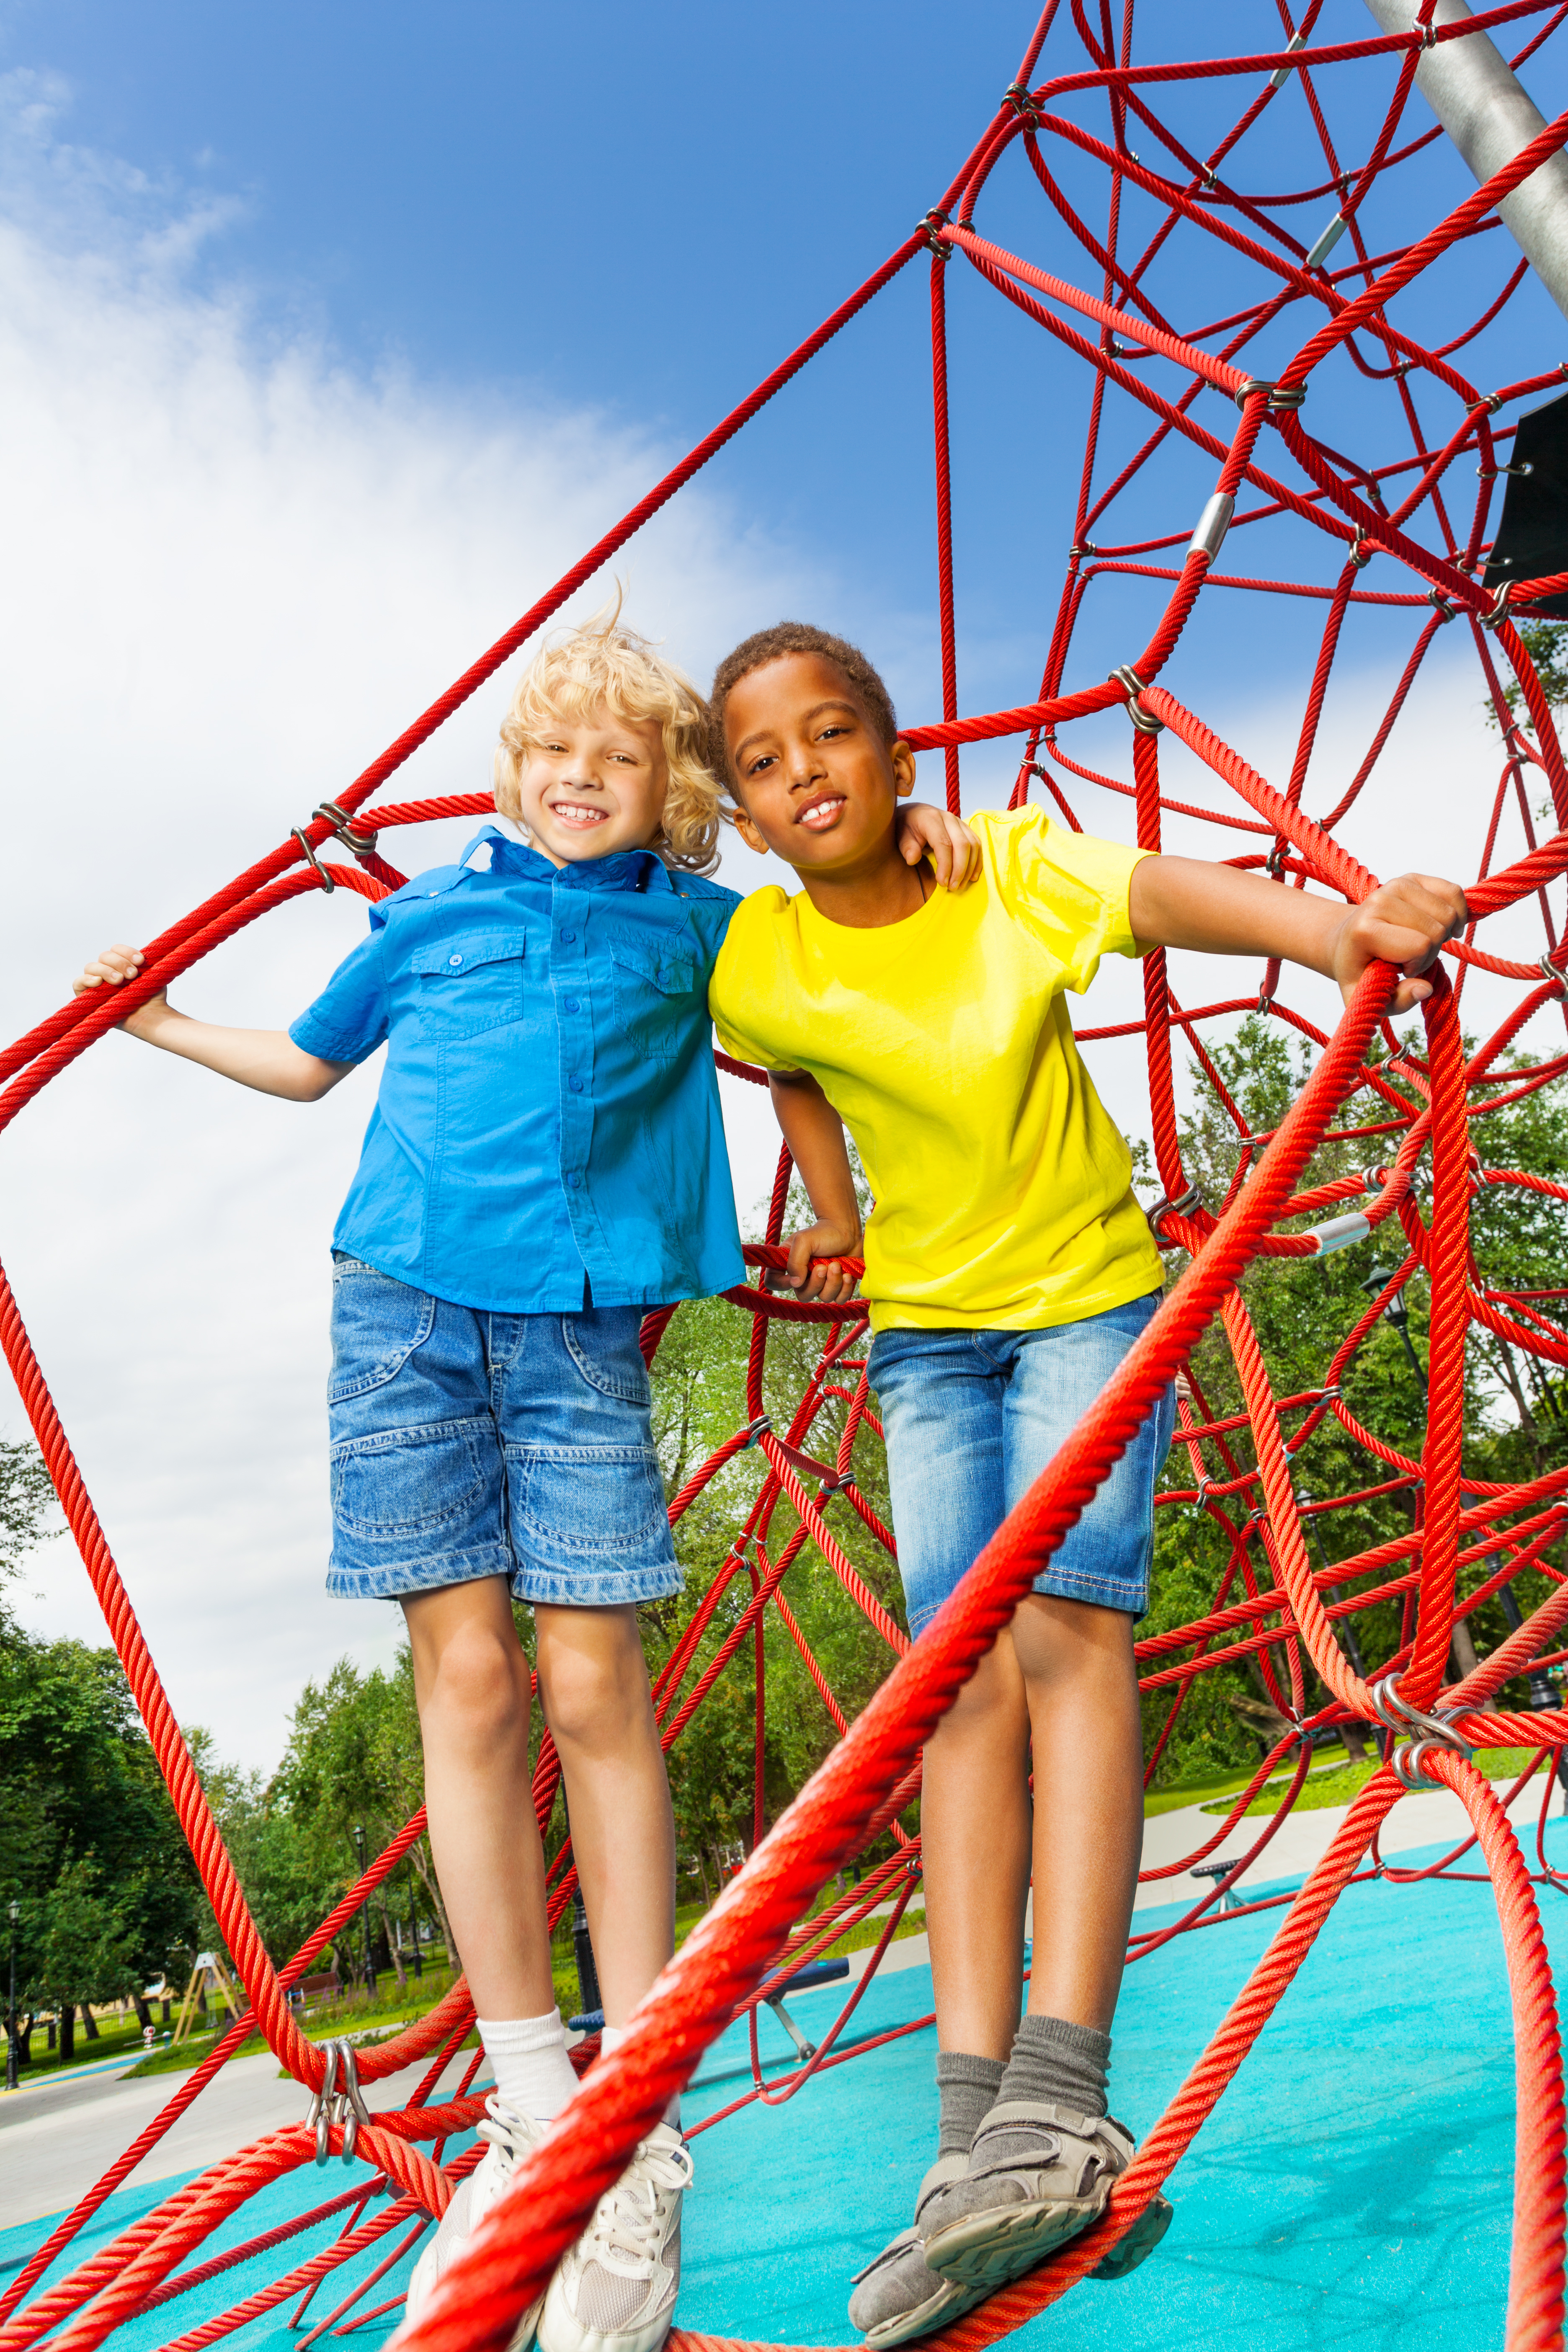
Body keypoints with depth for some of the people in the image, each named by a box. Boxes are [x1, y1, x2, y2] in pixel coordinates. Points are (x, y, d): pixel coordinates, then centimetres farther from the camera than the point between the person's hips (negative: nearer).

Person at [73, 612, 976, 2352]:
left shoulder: (698, 926, 15)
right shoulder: (434, 910, 18)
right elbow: (305, 1063, 32)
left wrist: (917, 839, 9)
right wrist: (162, 1021, 34)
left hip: (584, 1321, -1)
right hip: (407, 1299, 1)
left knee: (594, 1685, -6)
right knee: (467, 1677, -2)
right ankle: (531, 2110, 8)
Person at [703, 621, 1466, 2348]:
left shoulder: (1008, 869, -15)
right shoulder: (759, 968, -9)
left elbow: (1168, 892, -33)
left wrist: (1335, 929, -50)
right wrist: (834, 1221, 7)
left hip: (1088, 1295, -2)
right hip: (923, 1329, 2)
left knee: (1065, 1613, -22)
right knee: (963, 1673, -9)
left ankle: (1056, 2098, -25)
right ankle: (978, 2134, -13)